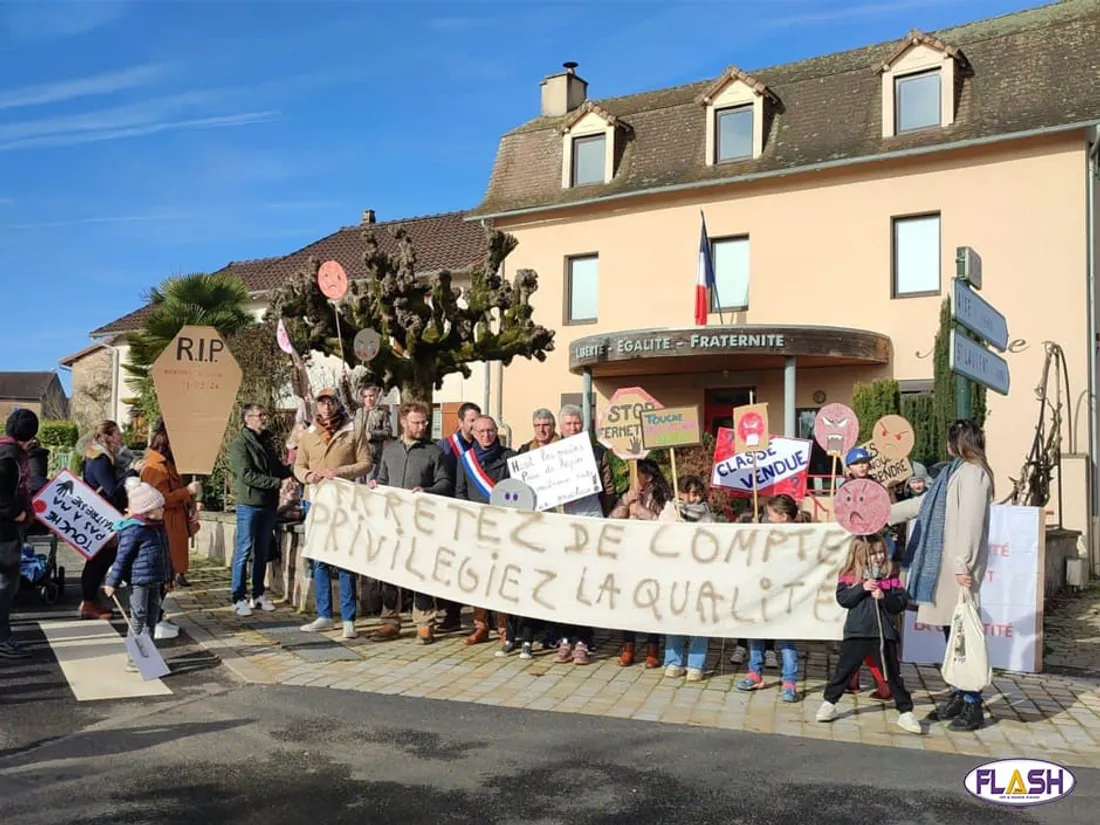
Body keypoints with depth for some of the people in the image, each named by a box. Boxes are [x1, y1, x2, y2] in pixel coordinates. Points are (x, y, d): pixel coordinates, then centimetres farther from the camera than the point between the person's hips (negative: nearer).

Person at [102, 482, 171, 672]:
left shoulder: (158, 527, 9)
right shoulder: (133, 530, -18)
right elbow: (122, 557, -16)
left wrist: (169, 575, 24)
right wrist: (112, 582, -14)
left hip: (155, 580, 9)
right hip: (139, 580, -9)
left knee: (152, 616, 14)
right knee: (139, 617, -1)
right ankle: (133, 658, 8)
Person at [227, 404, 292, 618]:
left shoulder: (267, 440, 15)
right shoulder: (239, 443, -8)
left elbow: (277, 468, 18)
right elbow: (247, 475, -17)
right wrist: (278, 483, -19)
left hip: (269, 504, 7)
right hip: (249, 504, -7)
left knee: (263, 552, 13)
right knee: (243, 551, -1)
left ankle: (259, 594, 22)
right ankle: (239, 598, 5)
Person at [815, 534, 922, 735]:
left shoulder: (891, 575, 2)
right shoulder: (849, 574, -1)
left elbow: (901, 602, -1)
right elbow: (842, 599, -9)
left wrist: (884, 597, -19)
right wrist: (862, 588, -20)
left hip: (884, 632, 1)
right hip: (857, 632, -1)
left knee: (893, 673, 7)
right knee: (844, 669, 7)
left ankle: (905, 712, 17)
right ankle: (829, 704, 19)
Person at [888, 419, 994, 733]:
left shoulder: (972, 473, -11)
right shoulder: (955, 472, 18)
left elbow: (971, 521, -17)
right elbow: (923, 504, 26)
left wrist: (964, 564, -20)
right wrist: (884, 513, 29)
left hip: (958, 566, -9)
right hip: (944, 564, 9)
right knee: (950, 629, 12)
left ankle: (973, 706, 0)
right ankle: (959, 695, 22)